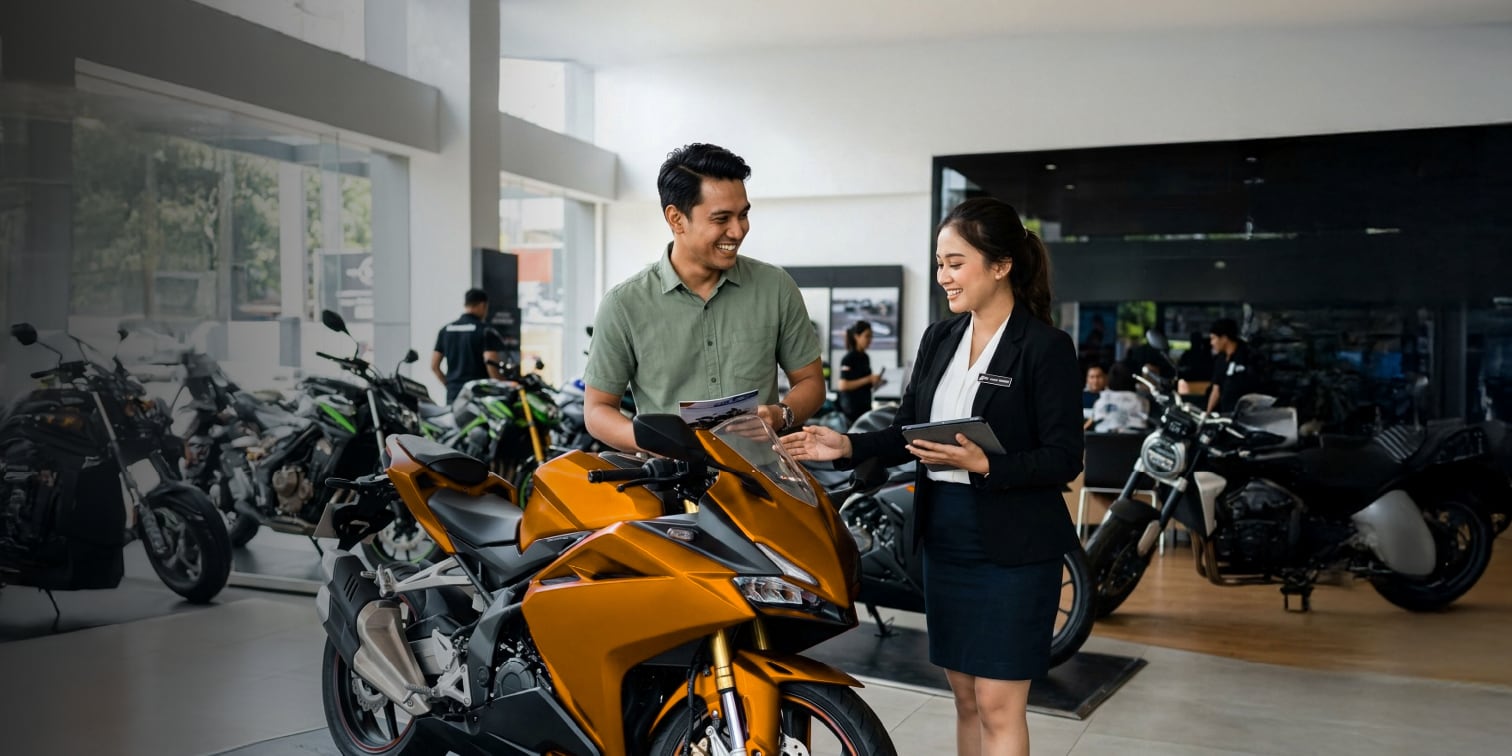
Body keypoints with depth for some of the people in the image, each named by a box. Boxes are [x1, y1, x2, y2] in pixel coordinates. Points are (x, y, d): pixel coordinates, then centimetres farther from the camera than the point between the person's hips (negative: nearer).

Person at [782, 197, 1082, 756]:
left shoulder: (1046, 347, -10)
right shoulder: (939, 339, 9)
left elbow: (1064, 458, -13)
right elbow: (907, 432, 10)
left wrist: (983, 464, -26)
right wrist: (847, 446, -6)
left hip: (1014, 545, -6)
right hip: (943, 535, 6)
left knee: (998, 706, -1)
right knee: (965, 697, 15)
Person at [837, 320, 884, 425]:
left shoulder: (865, 357, 13)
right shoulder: (848, 359, -11)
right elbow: (843, 385, -18)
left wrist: (875, 382, 3)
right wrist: (868, 379, -18)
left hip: (865, 405, 8)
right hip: (853, 407, -8)